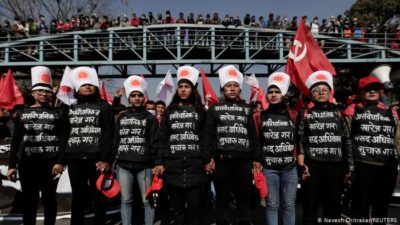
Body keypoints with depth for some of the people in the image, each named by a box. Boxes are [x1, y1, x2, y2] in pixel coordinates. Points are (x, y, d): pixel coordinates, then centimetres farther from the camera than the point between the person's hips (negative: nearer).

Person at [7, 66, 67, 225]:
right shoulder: (23, 113, 11)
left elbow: (63, 139, -3)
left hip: (51, 163, -2)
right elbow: (15, 141, 8)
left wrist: (60, 161, -13)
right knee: (29, 199, 9)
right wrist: (12, 165, 2)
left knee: (49, 198, 7)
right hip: (27, 163, 2)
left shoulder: (59, 114, 4)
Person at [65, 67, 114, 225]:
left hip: (96, 158, -3)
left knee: (99, 196, 5)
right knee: (78, 196, 13)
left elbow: (108, 135, -6)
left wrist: (105, 159, -13)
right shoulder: (71, 108, 13)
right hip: (74, 159, 4)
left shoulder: (104, 107, 2)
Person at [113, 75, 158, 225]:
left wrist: (155, 163, -9)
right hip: (124, 164, 3)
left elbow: (154, 143, -3)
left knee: (147, 200, 5)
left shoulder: (150, 118, 2)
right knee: (125, 200, 11)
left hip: (144, 165, -3)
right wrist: (112, 160, 7)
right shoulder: (122, 117, 11)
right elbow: (115, 140, 12)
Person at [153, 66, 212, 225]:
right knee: (176, 205, 9)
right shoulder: (170, 111, 11)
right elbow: (162, 138, 7)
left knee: (194, 205, 3)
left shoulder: (200, 111, 8)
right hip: (173, 165, 2)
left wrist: (207, 160, -6)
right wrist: (159, 162, 0)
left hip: (195, 165, -1)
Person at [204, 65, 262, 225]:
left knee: (244, 198, 9)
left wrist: (256, 159, 6)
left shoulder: (247, 109, 13)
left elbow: (253, 135, 12)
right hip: (221, 160, -2)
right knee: (222, 198, 7)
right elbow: (208, 135, 0)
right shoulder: (214, 109, 6)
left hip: (244, 160, 2)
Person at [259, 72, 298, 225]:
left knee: (289, 205, 9)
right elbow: (256, 140, 4)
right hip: (269, 168, 0)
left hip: (290, 168, 1)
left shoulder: (292, 115, 3)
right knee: (272, 205, 7)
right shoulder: (262, 115, 2)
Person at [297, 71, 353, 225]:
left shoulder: (338, 113, 9)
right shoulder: (305, 114, 4)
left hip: (335, 165, 2)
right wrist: (301, 165, -8)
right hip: (312, 165, -1)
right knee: (310, 204, 5)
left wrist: (349, 166, 4)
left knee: (333, 204, 9)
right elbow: (300, 141, -1)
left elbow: (346, 141, 8)